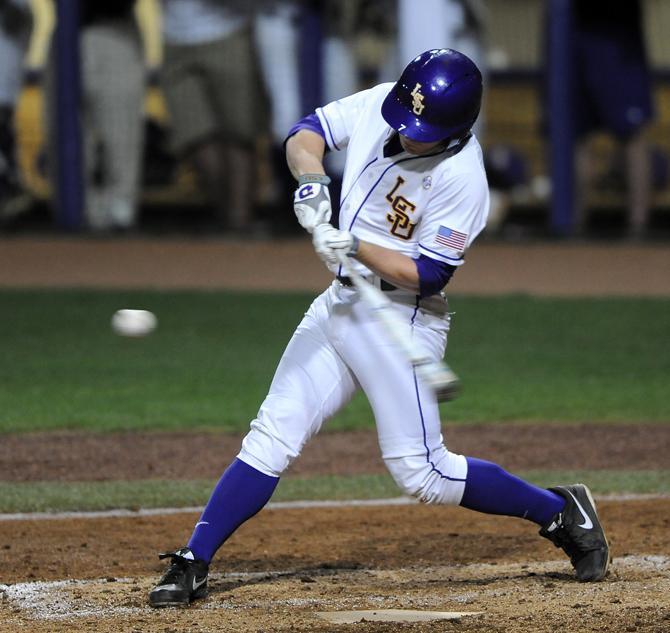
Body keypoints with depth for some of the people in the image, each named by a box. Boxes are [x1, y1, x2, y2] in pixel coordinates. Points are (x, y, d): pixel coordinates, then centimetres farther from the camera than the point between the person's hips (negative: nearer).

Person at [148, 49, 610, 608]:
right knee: (272, 436, 0)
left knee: (421, 472, -7)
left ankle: (562, 513, 9)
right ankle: (192, 565, 1)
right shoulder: (380, 105, -3)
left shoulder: (462, 178, -22)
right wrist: (312, 182, -16)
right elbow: (308, 132, 5)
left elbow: (428, 274, -20)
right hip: (339, 305, 6)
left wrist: (354, 246, -30)